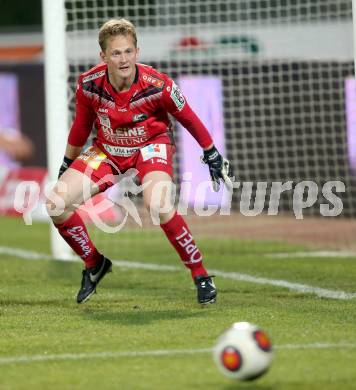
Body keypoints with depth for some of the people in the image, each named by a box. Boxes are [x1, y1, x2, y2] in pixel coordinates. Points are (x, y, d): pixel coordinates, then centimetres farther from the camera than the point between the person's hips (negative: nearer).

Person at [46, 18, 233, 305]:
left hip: (151, 145, -4)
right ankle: (94, 264, 14)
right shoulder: (89, 84, -18)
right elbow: (81, 126, 2)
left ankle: (201, 276, -16)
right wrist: (67, 165, 13)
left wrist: (213, 156, 2)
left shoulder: (157, 85, -26)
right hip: (107, 149, 4)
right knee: (56, 204, -12)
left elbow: (189, 119, -8)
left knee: (157, 205, -34)